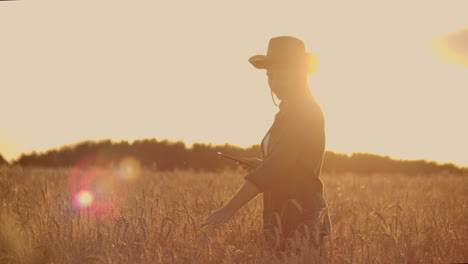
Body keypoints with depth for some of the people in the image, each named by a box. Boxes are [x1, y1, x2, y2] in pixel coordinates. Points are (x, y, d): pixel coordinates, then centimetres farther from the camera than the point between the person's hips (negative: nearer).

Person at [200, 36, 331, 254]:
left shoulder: (303, 112, -16)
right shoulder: (291, 111, 15)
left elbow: (274, 166, -25)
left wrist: (228, 209, -28)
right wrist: (262, 164, 9)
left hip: (301, 224, -9)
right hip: (286, 221, 9)